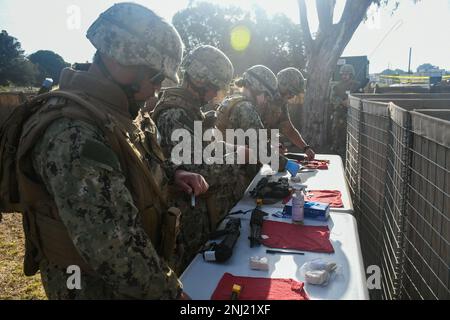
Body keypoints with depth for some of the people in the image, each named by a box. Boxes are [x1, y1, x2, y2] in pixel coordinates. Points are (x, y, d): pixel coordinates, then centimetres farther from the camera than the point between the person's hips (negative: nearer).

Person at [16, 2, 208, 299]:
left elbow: (136, 163, 17)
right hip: (98, 287, -8)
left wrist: (173, 173, -1)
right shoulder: (72, 133, -31)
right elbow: (112, 249, -34)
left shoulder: (110, 113, 0)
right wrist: (171, 293, -23)